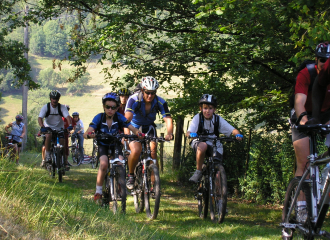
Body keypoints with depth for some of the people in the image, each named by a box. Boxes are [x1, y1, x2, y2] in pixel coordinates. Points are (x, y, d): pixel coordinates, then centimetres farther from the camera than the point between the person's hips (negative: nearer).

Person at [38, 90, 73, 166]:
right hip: (48, 127, -1)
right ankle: (47, 155, -20)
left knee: (62, 142, -11)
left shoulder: (62, 107, -13)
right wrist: (42, 127, -44)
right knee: (48, 136, -32)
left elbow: (67, 116, -24)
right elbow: (40, 118, -24)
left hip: (59, 128, 1)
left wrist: (70, 125, -45)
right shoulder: (45, 107, -15)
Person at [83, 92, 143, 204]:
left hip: (115, 144, 1)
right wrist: (89, 135, -55)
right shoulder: (99, 118, -21)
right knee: (104, 164, -28)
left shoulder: (119, 117, -18)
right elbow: (86, 134, -30)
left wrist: (138, 133, -50)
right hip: (103, 144, -1)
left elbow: (132, 128, -27)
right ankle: (98, 192, -15)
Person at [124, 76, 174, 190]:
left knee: (153, 150, -19)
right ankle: (130, 175, 0)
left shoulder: (160, 102, -20)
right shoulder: (134, 99, -27)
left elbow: (168, 119, -28)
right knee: (136, 150, -26)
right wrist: (127, 134, -57)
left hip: (149, 127, 2)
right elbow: (127, 118, -39)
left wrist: (169, 133, -49)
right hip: (135, 126, -2)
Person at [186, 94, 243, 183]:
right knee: (203, 146, -38)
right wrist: (191, 134, -50)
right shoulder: (197, 118, -15)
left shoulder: (218, 119, -10)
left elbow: (232, 130, -16)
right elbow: (188, 133, -25)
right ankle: (198, 172, -22)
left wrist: (238, 135, -39)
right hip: (199, 142, -2)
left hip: (214, 145, 2)